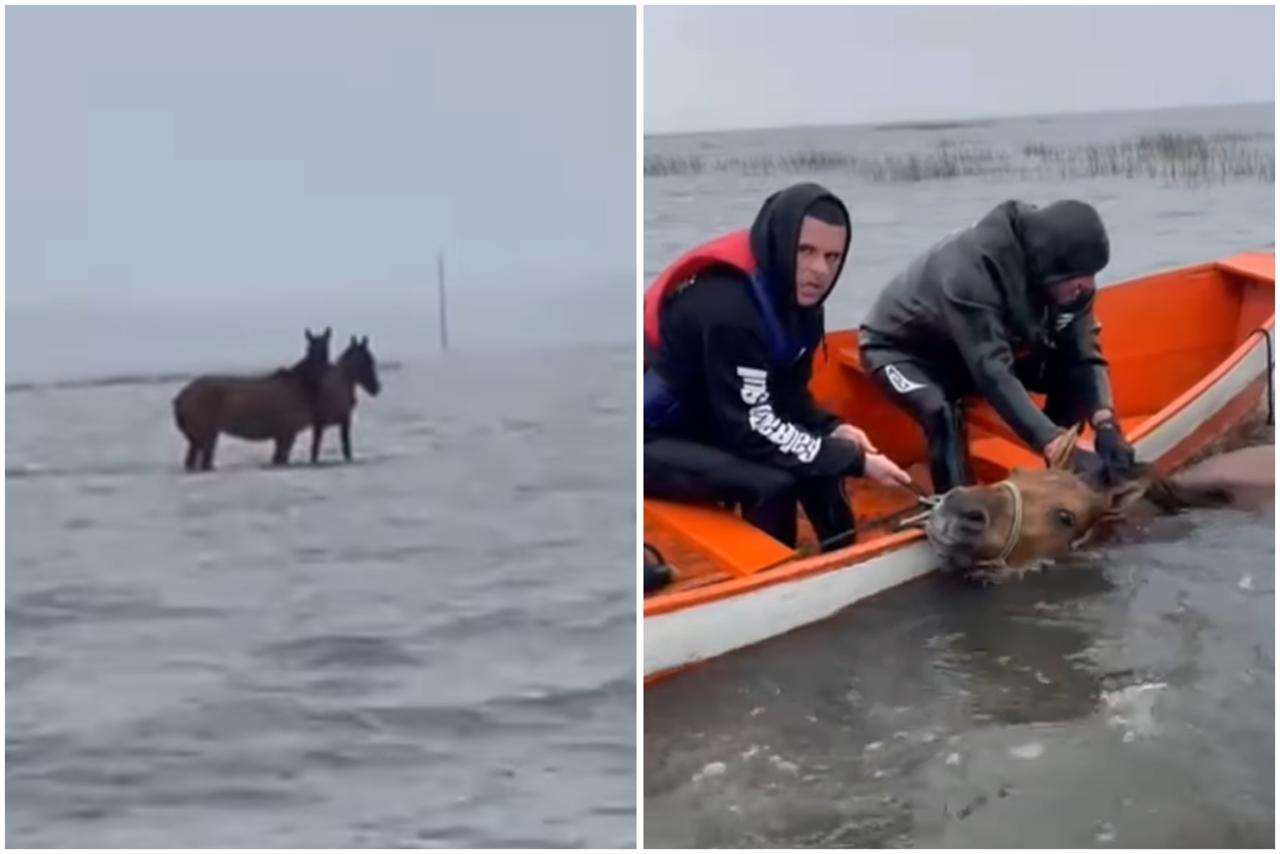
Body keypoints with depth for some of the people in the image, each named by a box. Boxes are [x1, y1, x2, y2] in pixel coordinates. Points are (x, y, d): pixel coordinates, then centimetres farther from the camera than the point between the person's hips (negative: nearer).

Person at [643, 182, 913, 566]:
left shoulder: (797, 298, -2)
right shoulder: (726, 304, -30)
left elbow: (786, 392, 8)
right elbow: (749, 428, -30)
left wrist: (832, 430, -12)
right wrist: (855, 460, -25)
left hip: (704, 425, 9)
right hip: (652, 439, -9)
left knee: (820, 456, -1)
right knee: (771, 483, -26)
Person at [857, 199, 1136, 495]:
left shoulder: (1066, 279, -19)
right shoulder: (974, 268, -41)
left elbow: (1083, 355, -19)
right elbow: (991, 372, -45)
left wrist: (1105, 425, -37)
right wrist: (1054, 443, -53)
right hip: (901, 348, -7)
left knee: (1067, 375, -12)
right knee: (942, 415, -36)